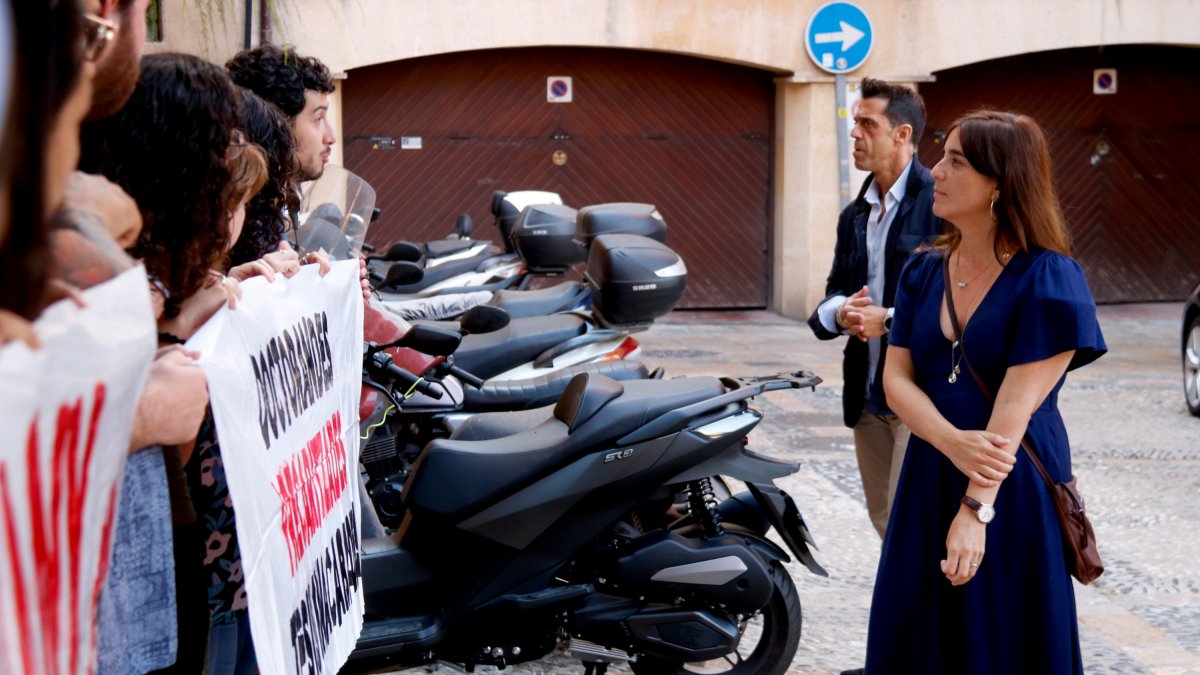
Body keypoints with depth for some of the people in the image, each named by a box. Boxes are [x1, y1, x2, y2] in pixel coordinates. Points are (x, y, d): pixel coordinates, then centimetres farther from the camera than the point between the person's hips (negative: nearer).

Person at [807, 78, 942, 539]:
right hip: (867, 393, 8)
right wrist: (839, 312, -7)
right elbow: (833, 293, 17)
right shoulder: (855, 215, 16)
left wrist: (888, 319, -21)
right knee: (883, 519, 15)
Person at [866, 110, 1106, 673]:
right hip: (929, 479, 5)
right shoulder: (923, 272, 7)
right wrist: (952, 442, -20)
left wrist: (978, 506, -25)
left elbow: (1017, 403, -19)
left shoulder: (1048, 279, -11)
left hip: (1015, 489, -5)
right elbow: (897, 379, -1)